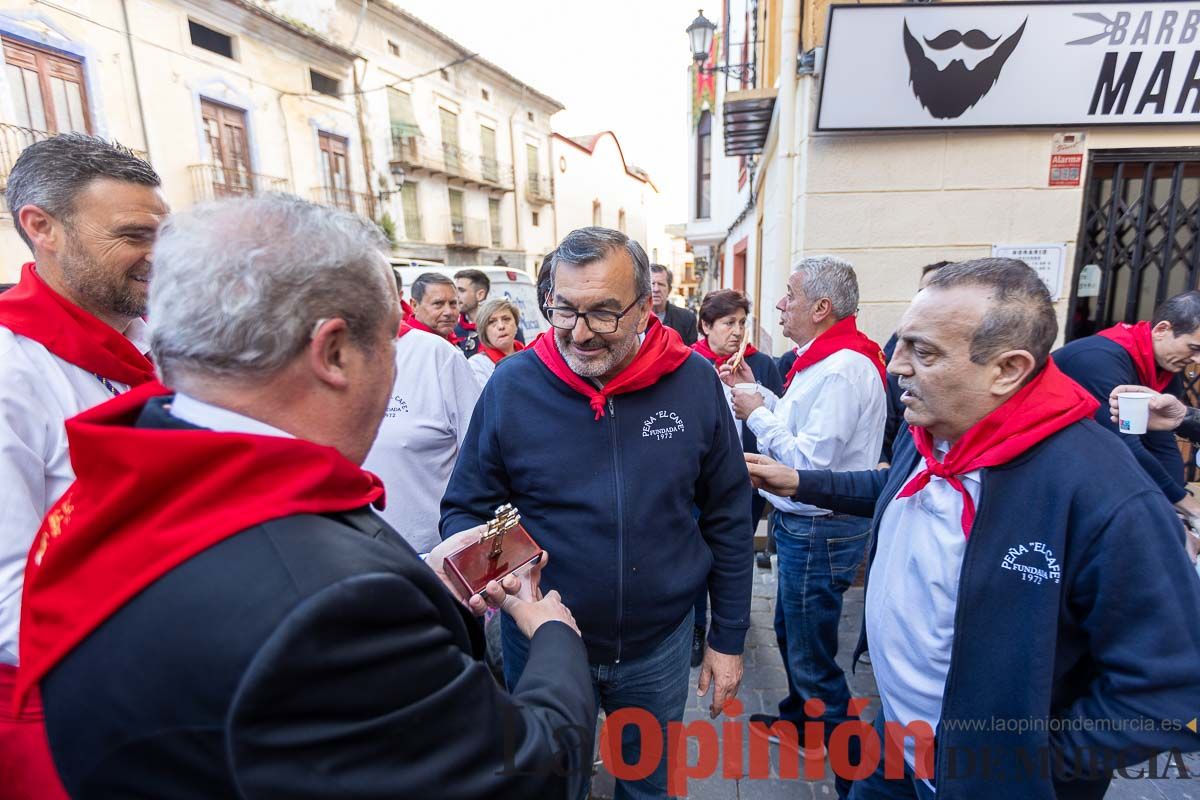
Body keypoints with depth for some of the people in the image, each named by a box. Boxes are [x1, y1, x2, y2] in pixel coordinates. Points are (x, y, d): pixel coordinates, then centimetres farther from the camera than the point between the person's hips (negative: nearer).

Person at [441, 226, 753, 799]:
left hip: (659, 645, 1)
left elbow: (728, 518, -4)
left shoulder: (694, 381, -13)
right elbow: (465, 509, -6)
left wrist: (728, 639, 0)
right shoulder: (512, 385, -16)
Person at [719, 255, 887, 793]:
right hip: (801, 523, 10)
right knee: (788, 630, 26)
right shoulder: (823, 360, 8)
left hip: (821, 532, -10)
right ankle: (799, 715, 49)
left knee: (811, 654, 8)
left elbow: (811, 461, -27)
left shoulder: (844, 369, -24)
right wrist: (759, 394, 5)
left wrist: (758, 415, -17)